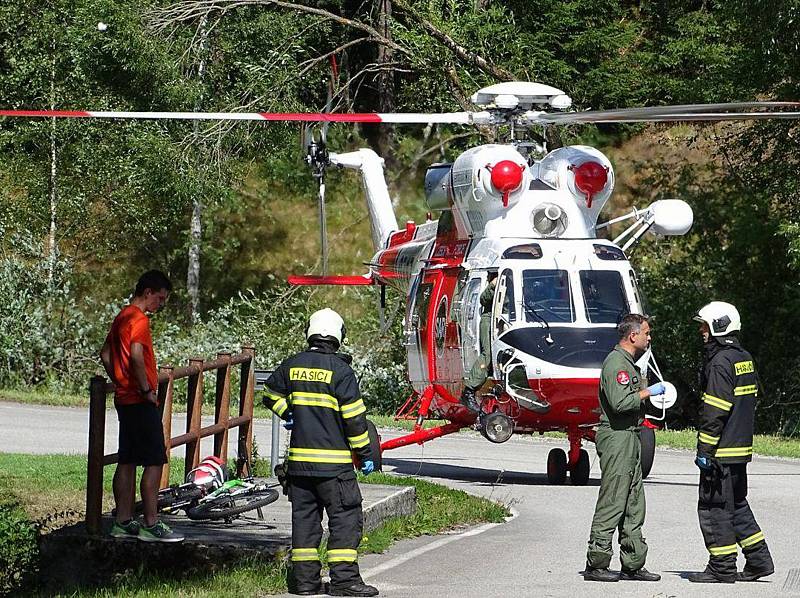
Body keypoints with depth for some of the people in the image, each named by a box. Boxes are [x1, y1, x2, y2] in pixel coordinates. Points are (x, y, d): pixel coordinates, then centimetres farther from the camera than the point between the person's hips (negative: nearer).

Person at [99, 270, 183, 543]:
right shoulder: (139, 319, -14)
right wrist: (147, 390, -20)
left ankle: (123, 522, 14)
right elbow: (136, 355, -29)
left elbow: (105, 354, 23)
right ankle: (151, 525, -8)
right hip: (141, 402, -10)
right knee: (154, 462, -7)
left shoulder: (122, 317, 15)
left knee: (127, 461, 12)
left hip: (124, 398, 10)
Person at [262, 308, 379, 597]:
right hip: (334, 462, -5)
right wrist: (366, 453, -3)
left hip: (299, 459, 5)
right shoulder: (340, 370, -11)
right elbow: (354, 417, -10)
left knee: (304, 517, 11)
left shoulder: (292, 365, 5)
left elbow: (271, 395, 20)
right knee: (345, 517, -1)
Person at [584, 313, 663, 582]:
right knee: (611, 504, -9)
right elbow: (620, 402, -24)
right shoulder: (616, 362, -14)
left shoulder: (628, 363, 20)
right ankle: (596, 565, -7)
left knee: (634, 506, 11)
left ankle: (633, 564, 14)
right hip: (617, 438, -11)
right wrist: (648, 392, -14)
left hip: (630, 438, 11)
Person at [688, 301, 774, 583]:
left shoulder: (721, 362, -16)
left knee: (714, 507, -2)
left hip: (722, 451, -10)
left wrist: (704, 449, -18)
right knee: (737, 505, 18)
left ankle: (722, 567, 2)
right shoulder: (745, 358, 13)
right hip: (741, 447, 10)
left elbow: (715, 411, -21)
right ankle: (759, 560, 17)